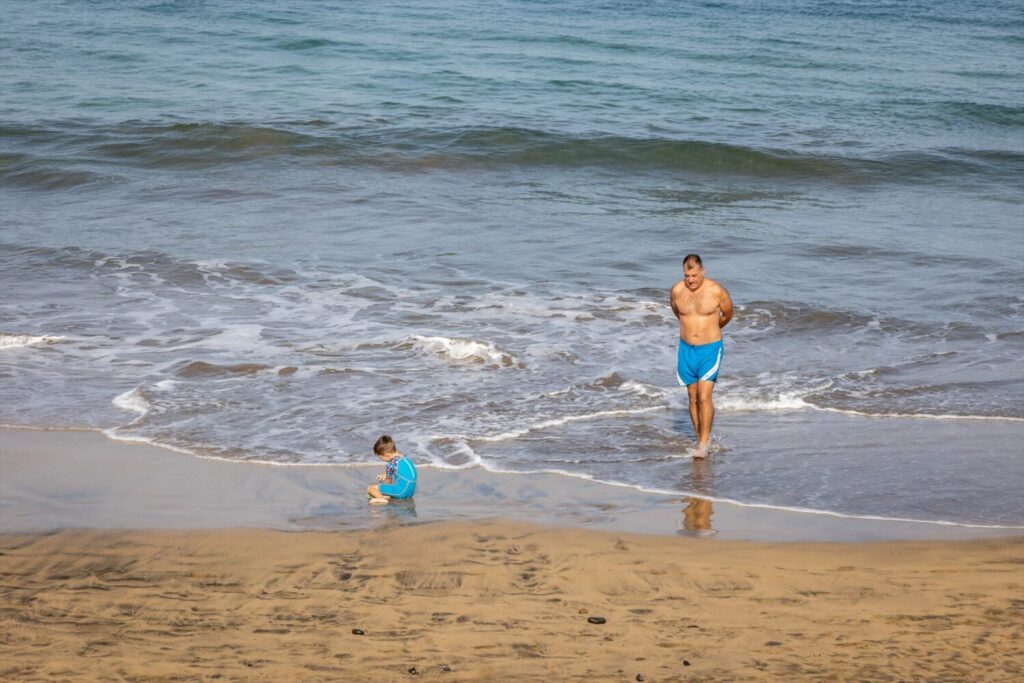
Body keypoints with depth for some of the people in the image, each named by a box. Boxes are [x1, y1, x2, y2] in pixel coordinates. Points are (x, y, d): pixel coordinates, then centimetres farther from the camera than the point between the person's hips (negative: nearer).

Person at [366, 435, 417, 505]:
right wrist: (385, 475, 37)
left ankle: (382, 498, -30)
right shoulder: (404, 458, 14)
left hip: (401, 491, -9)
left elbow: (388, 481, 4)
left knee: (370, 488, -8)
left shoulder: (392, 464, -10)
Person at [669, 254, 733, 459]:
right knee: (693, 398, 9)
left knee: (704, 397, -12)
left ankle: (704, 442, -9)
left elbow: (728, 314, 7)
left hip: (710, 349, -3)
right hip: (686, 349, 3)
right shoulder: (676, 291, -4)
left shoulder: (716, 291, -13)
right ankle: (700, 438, 19)